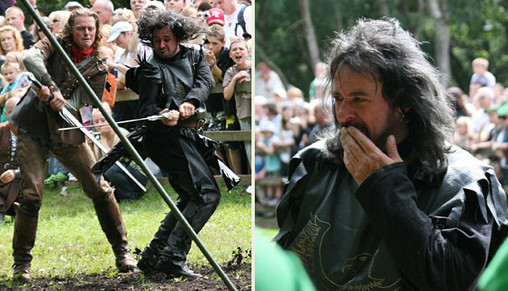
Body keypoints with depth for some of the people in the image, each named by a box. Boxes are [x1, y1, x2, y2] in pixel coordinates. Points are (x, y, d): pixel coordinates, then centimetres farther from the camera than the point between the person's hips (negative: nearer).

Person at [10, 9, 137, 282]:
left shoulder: (98, 69, 3)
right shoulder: (54, 46, 1)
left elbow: (83, 106, -5)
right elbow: (31, 58, -20)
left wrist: (56, 100, -24)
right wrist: (52, 87, -33)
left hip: (67, 132, 2)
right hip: (33, 128, -2)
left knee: (101, 190, 0)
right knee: (31, 195, -9)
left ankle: (122, 250, 15)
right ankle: (21, 262, 4)